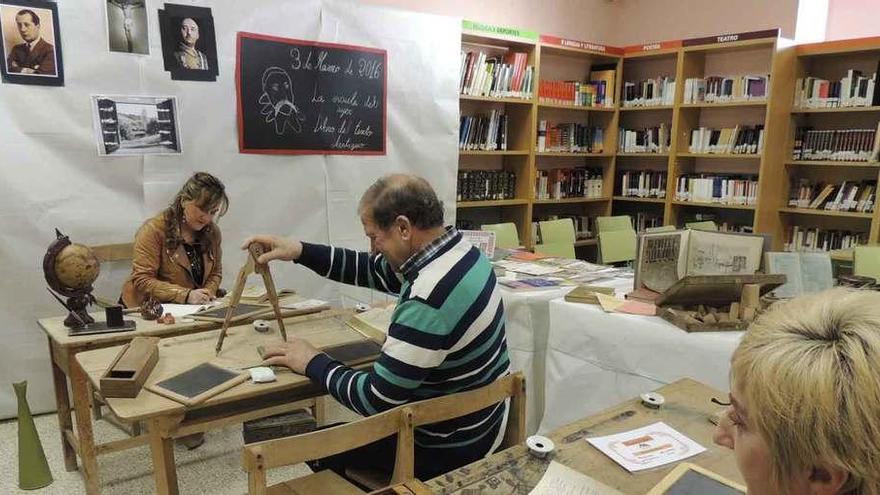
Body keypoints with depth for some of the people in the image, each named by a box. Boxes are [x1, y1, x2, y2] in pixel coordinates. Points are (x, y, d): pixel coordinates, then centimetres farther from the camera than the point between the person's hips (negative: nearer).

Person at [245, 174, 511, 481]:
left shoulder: (429, 298, -34)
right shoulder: (458, 250, -4)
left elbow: (374, 399, -27)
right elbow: (374, 271, 9)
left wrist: (313, 364, -11)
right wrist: (300, 251, 1)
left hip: (453, 447, -8)